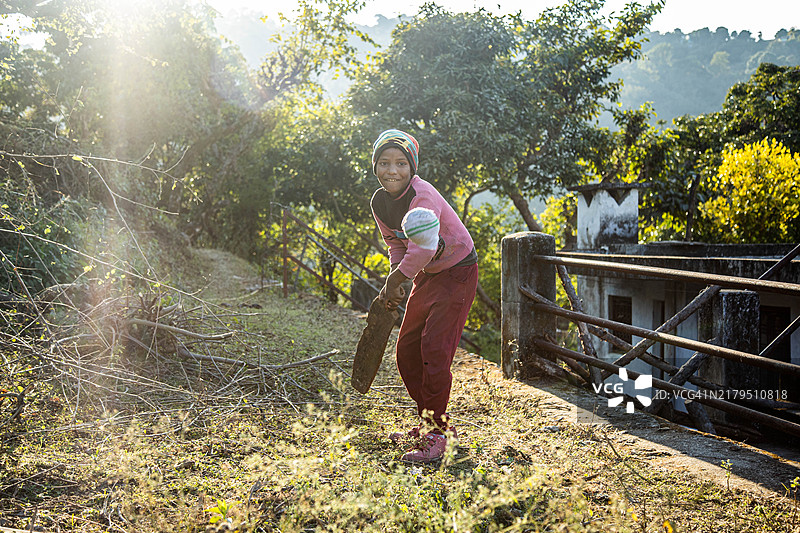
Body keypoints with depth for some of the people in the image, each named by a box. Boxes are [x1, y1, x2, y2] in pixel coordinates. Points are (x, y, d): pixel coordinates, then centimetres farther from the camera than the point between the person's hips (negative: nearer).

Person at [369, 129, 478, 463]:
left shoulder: (423, 195, -28)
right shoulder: (379, 203, -3)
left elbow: (424, 249, -40)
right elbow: (397, 245, 6)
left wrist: (395, 279, -27)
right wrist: (395, 278, -14)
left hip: (457, 273, -8)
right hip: (426, 274, 8)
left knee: (434, 347, -17)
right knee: (406, 350, 9)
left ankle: (437, 436, -7)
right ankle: (428, 423, 25)